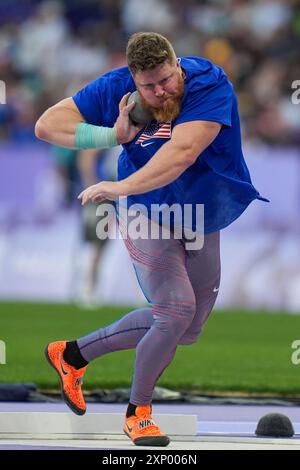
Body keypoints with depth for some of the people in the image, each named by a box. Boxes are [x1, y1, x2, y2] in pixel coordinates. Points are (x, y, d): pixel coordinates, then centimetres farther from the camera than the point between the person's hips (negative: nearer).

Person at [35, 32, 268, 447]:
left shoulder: (210, 85, -24)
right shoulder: (116, 89, -15)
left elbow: (182, 152, -38)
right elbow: (47, 125, -12)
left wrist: (123, 187, -48)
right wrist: (113, 136, -25)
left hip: (203, 221, 3)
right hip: (146, 214, -3)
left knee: (186, 330, 10)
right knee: (177, 310, -19)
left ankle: (73, 354, 27)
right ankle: (138, 412, 0)